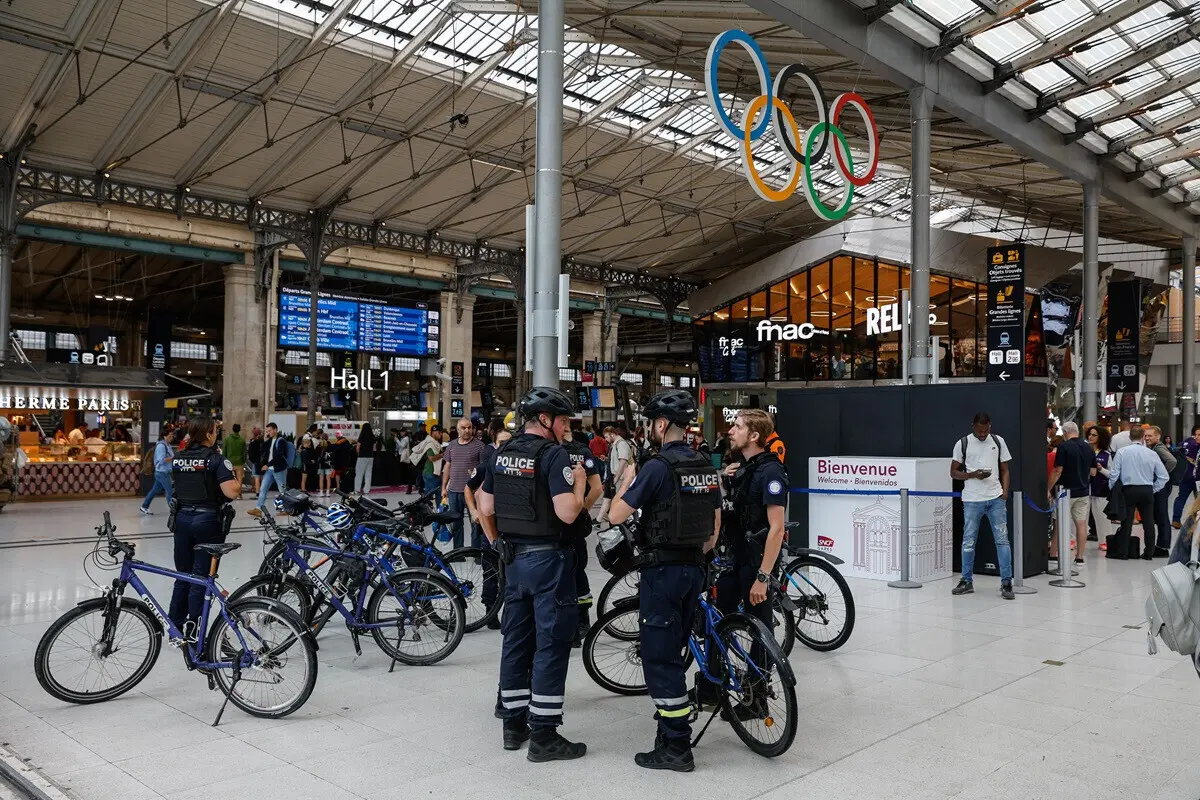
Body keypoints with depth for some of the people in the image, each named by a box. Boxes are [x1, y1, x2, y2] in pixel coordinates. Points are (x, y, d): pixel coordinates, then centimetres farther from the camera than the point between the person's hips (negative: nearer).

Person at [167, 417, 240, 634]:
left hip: (182, 519, 6)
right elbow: (232, 493, -19)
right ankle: (192, 632, 4)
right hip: (208, 521, -6)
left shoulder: (178, 458, 7)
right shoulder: (217, 459, -12)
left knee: (183, 575, 17)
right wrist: (238, 481, 0)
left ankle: (175, 627, 24)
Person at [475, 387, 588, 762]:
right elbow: (567, 512, -22)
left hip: (514, 558, 8)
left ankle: (513, 723, 23)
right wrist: (579, 481, -5)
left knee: (515, 640, 14)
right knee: (551, 644, -1)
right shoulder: (553, 454, -15)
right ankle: (543, 735, 3)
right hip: (548, 558, -8)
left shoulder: (503, 454, 8)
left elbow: (485, 508, 11)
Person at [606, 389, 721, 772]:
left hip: (662, 568, -8)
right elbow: (715, 524, 14)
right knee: (674, 650, 20)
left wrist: (626, 481, 2)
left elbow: (615, 516, -14)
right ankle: (673, 716, 33)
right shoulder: (706, 466, 7)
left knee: (659, 657, -1)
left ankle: (676, 748, 2)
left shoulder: (658, 467, -17)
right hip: (694, 568, 8)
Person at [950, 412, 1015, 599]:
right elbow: (953, 473, 3)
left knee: (1002, 540, -3)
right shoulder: (962, 444, 0)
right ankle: (967, 581, 16)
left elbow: (1005, 470, 11)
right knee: (968, 541, 5)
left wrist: (1005, 491, -3)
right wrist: (973, 475, -14)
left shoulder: (998, 441, 6)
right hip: (972, 500, -1)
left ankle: (1006, 583, 3)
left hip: (996, 499, 1)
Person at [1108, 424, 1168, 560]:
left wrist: (1112, 489, 7)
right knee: (1148, 522, 10)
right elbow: (1163, 476, -1)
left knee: (1126, 521, 4)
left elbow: (1113, 474, -8)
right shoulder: (1151, 453, -3)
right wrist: (1153, 489, 10)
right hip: (1147, 490, 1)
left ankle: (1122, 552, 7)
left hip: (1128, 490, -1)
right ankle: (1149, 553, 17)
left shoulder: (1121, 452, -7)